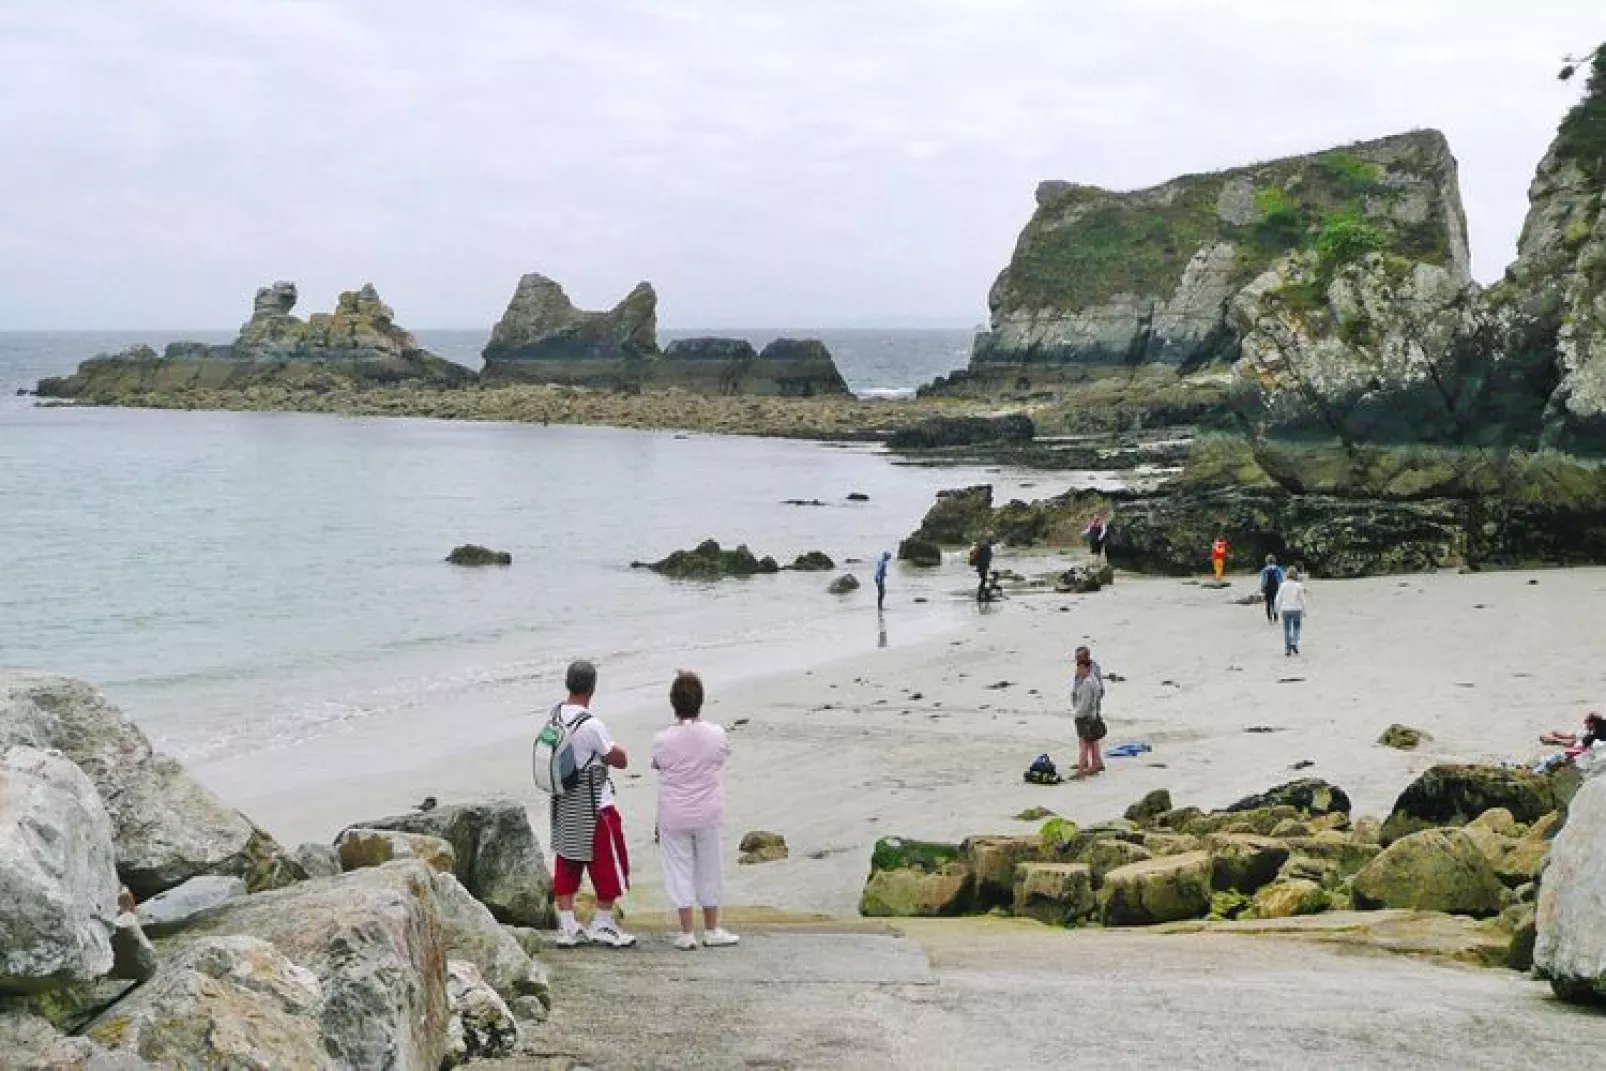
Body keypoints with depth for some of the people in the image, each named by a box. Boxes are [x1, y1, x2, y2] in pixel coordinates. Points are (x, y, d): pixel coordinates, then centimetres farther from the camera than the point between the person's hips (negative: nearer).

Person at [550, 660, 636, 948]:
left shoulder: (555, 717, 0)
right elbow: (620, 760, -15)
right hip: (594, 806, -7)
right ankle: (602, 924, 13)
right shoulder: (591, 725, -22)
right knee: (607, 865, 7)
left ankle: (567, 927, 15)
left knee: (566, 865, 12)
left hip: (562, 806, 7)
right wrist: (608, 751, 3)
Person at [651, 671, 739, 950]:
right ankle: (711, 931, 22)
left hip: (674, 817, -1)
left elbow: (657, 765, 1)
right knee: (709, 870, 13)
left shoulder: (662, 740, -14)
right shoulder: (716, 735, -11)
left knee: (680, 870, 8)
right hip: (709, 814, 1)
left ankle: (687, 933, 9)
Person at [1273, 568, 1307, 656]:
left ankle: (1287, 648, 5)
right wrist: (1304, 611, 7)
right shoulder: (1299, 586, -5)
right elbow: (1302, 599, -2)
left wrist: (1277, 609, 10)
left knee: (1286, 630, 8)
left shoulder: (1283, 585, -1)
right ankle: (1294, 644, -4)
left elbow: (1278, 599, 0)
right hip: (1296, 609, -1)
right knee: (1296, 628, 15)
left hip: (1285, 610, 1)